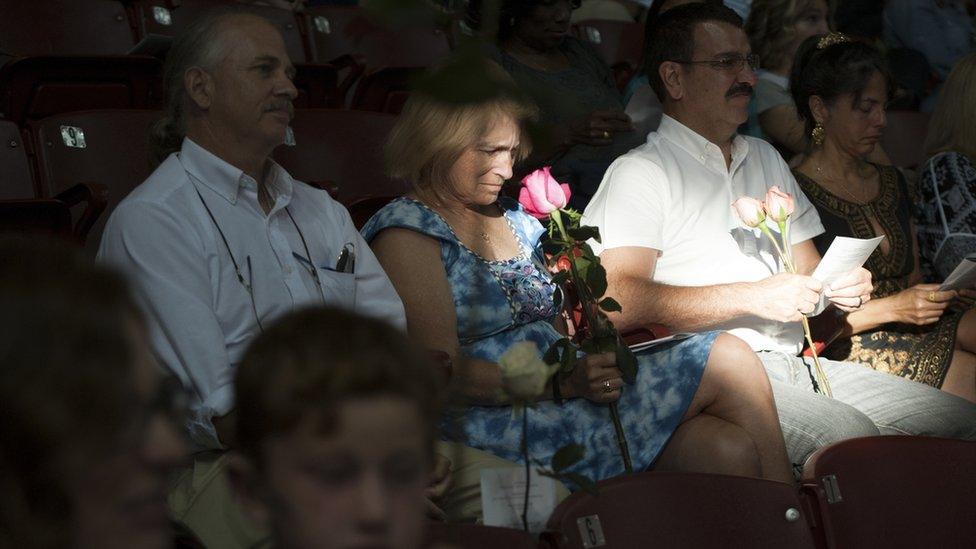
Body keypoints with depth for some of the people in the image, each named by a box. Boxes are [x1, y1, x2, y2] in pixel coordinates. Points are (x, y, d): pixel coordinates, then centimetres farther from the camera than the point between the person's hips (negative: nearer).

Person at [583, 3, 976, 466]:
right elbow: (620, 304, -15)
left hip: (795, 361, 8)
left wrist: (841, 287, 2)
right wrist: (751, 297, -16)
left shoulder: (765, 158, 25)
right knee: (848, 432, -34)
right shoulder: (639, 173, -1)